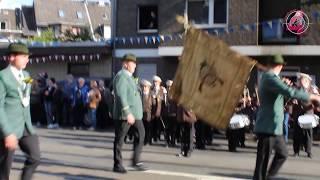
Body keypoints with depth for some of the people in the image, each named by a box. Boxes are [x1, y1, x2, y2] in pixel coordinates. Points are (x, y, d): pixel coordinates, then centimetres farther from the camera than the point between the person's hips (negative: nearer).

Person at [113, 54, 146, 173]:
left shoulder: (129, 77, 17)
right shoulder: (121, 76, -13)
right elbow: (121, 96, -22)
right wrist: (127, 113, -27)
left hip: (135, 113, 9)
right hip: (124, 114, -9)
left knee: (140, 135, 6)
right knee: (120, 139, 1)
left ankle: (136, 161, 15)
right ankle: (117, 165, 9)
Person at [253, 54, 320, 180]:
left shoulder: (267, 77, 15)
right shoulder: (270, 78, -16)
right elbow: (290, 93, -27)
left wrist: (285, 86, 17)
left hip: (275, 127, 10)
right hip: (268, 127, -10)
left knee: (282, 153, 19)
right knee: (263, 161, -4)